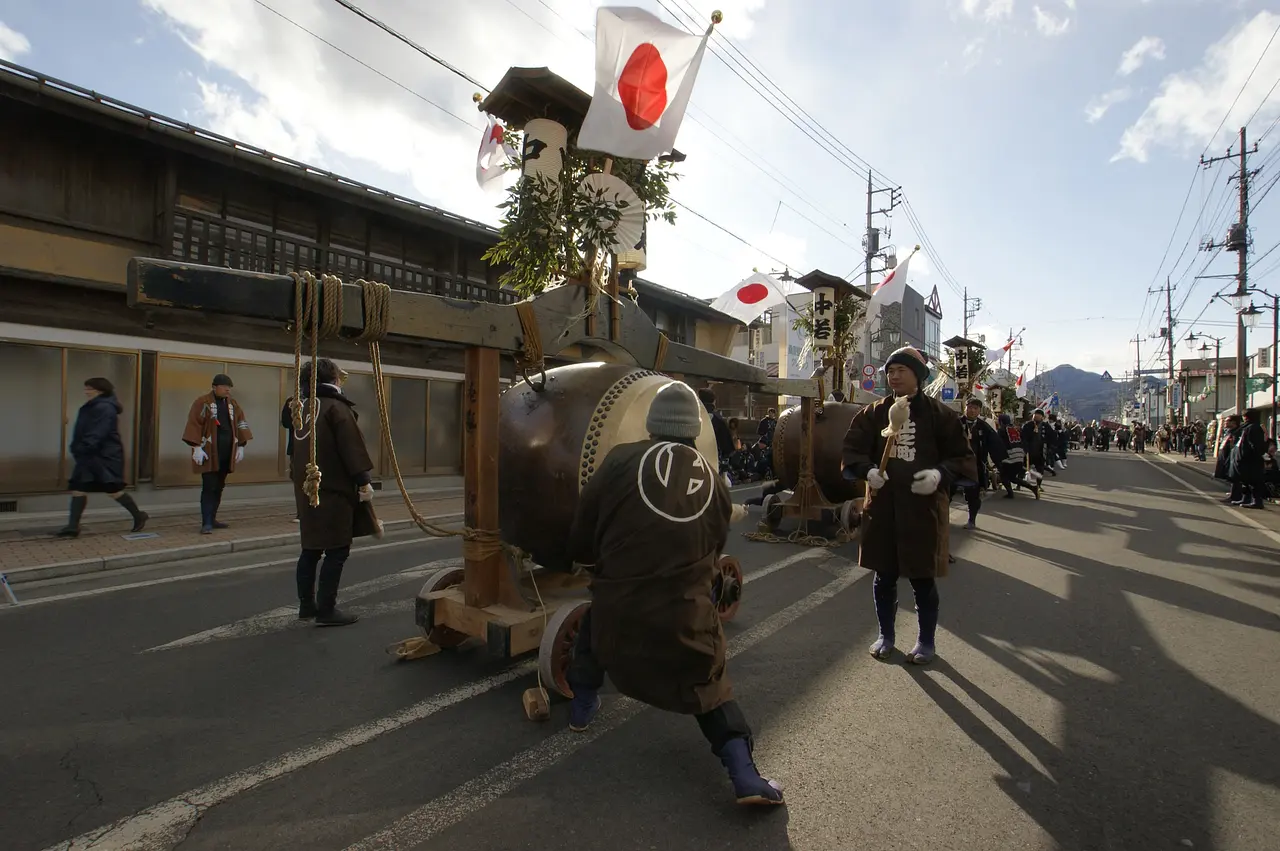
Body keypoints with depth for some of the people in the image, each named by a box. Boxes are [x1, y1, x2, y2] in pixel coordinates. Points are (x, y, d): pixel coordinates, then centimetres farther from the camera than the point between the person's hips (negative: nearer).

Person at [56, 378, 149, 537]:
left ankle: (138, 516, 12)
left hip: (106, 456, -10)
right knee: (78, 489, 3)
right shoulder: (90, 408, 16)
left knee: (114, 491, -4)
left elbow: (97, 434, -23)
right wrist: (77, 449, 7)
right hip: (89, 456, 10)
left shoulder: (105, 408, -16)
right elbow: (82, 432, 17)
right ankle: (73, 526, 6)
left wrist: (81, 450, -25)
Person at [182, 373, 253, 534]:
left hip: (226, 454, 6)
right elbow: (194, 424, -10)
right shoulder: (203, 403, -6)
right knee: (209, 488, -8)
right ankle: (206, 523, -6)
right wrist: (197, 447, -15)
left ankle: (212, 519, 21)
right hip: (209, 453, -6)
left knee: (219, 487, 11)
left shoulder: (233, 404, 12)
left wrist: (241, 446, 9)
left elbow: (241, 424, 14)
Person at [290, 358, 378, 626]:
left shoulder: (303, 407, 15)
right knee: (336, 550, -4)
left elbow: (298, 450, 23)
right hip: (333, 490, -9)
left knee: (311, 548, 15)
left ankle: (307, 605, 24)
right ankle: (327, 610, -2)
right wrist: (364, 481, -15)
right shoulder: (336, 406, -12)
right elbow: (352, 448, -18)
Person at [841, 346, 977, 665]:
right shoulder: (873, 413, 4)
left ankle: (926, 640, 32)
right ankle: (886, 635, 33)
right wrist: (867, 470, -17)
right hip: (881, 507, 2)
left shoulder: (940, 414, -1)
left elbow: (964, 458, 1)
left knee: (923, 579, 10)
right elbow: (851, 451, 3)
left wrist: (940, 474, -18)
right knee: (884, 576, 13)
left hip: (924, 509, -2)